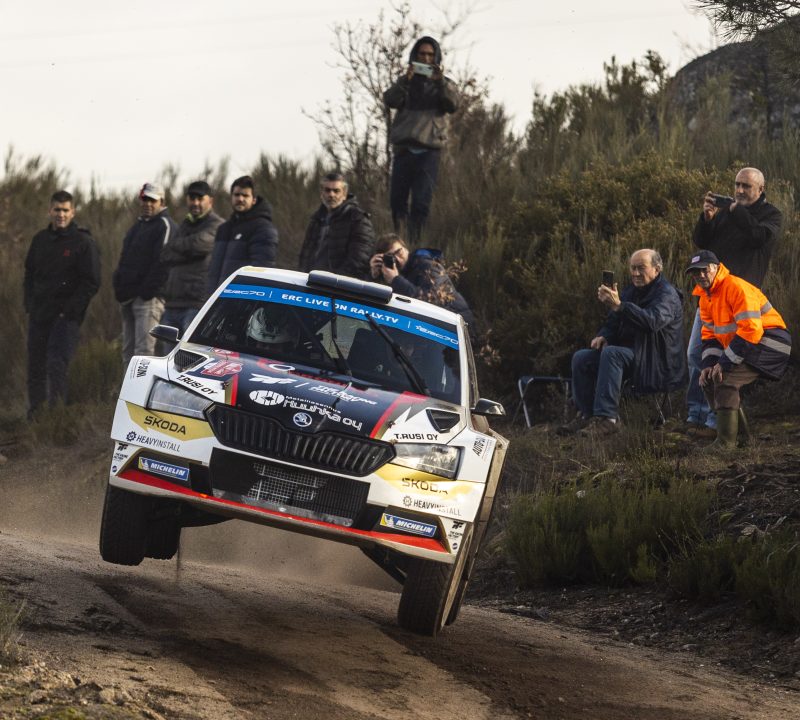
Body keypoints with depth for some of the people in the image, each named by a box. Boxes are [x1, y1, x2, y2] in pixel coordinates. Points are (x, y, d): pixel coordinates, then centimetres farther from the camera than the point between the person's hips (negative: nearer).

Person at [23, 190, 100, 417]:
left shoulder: (83, 242, -5)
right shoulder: (40, 240, 12)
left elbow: (91, 283, -8)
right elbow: (29, 274, 21)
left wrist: (69, 311, -13)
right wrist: (30, 305, 8)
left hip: (67, 316, -6)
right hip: (39, 316, 6)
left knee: (57, 365, -16)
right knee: (35, 367, 10)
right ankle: (34, 413, 20)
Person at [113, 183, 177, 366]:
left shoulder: (165, 225, -7)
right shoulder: (138, 225, 23)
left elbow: (163, 261, -17)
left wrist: (147, 291, -21)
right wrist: (120, 288, 12)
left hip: (149, 298, -10)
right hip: (128, 297, 10)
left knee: (144, 350, -16)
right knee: (128, 350, 10)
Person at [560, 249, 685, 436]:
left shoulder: (666, 294, -11)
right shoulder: (630, 291, 17)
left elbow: (653, 321, -32)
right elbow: (613, 323, 24)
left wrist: (618, 306, -41)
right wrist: (603, 336, -1)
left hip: (657, 361, -9)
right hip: (630, 353, 9)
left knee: (611, 353, -34)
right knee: (581, 358, -6)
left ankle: (607, 418, -39)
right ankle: (586, 415, -7)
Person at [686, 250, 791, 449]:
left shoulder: (736, 288, -22)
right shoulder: (705, 297, 9)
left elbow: (750, 331, -27)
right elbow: (710, 335, 15)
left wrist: (725, 363, -24)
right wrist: (709, 365, -4)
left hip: (770, 343, -10)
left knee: (725, 379, -24)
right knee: (708, 380, 6)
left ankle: (725, 443, -22)